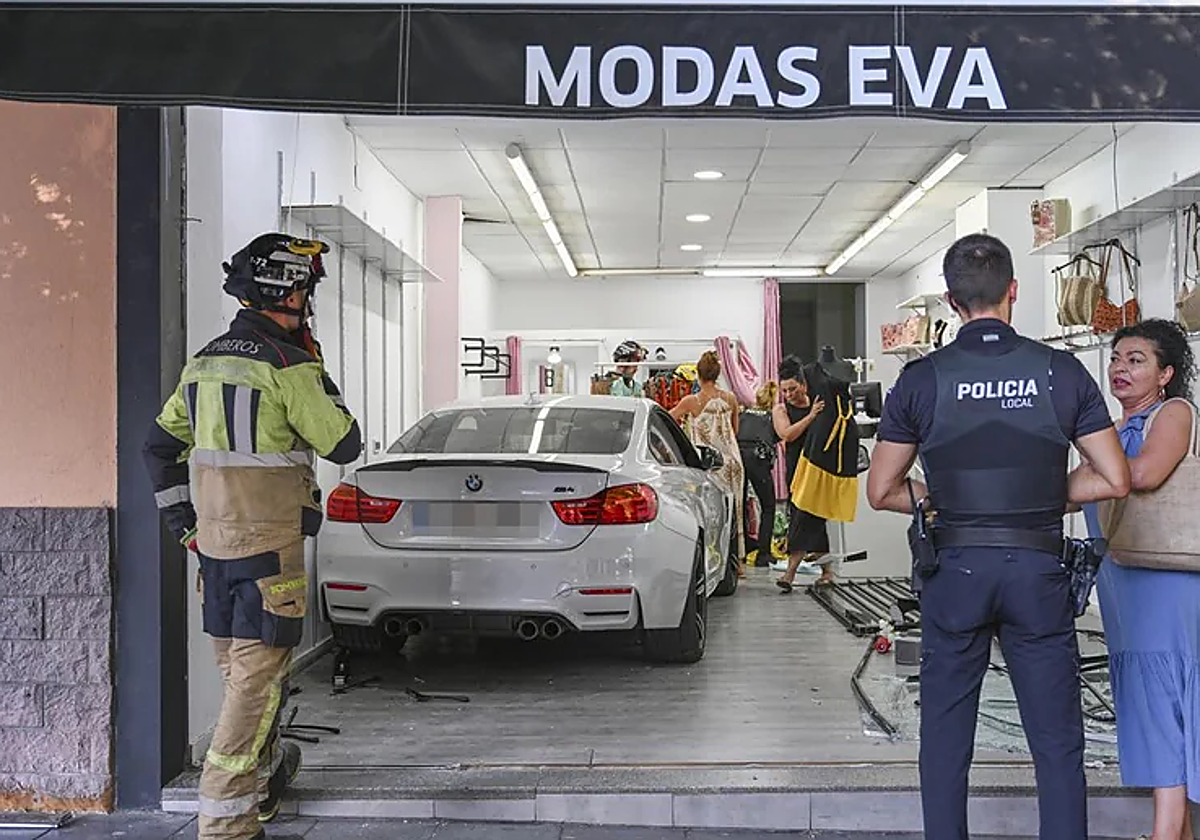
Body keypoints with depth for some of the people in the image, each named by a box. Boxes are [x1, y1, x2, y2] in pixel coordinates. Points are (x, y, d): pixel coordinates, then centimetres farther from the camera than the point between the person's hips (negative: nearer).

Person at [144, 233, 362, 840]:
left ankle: (263, 777, 39)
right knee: (258, 677, -3)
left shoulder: (204, 362, 11)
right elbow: (343, 445, -8)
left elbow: (160, 446, 16)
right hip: (270, 544, -8)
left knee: (241, 669, 20)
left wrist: (185, 524, 20)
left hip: (214, 540, 8)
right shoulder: (287, 365, -14)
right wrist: (317, 374, 2)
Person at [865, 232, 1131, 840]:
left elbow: (881, 490, 0)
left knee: (944, 735, 12)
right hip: (1038, 568, 0)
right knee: (1057, 742, 9)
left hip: (954, 568, 0)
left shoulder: (921, 379, -4)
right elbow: (1115, 481, -1)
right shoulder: (1063, 372, -2)